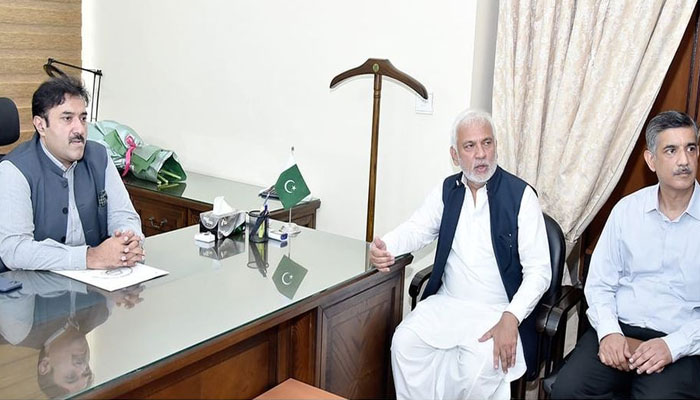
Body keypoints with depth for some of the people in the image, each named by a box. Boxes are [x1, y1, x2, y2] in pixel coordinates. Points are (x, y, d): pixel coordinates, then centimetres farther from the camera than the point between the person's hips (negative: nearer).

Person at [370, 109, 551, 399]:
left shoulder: (520, 195, -9)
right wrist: (383, 246, -14)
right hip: (447, 302, 4)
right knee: (404, 343, -19)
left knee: (481, 363, -30)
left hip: (498, 310, -4)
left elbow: (539, 270, -11)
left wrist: (511, 318, -26)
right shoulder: (447, 190, 6)